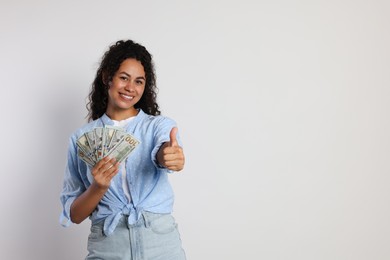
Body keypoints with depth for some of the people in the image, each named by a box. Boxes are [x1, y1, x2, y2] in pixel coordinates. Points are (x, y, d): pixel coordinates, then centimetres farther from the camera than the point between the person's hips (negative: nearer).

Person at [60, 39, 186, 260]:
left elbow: (162, 150, -22)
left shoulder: (160, 125, 2)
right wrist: (99, 187, -16)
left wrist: (169, 154, -44)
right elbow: (73, 215, 2)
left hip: (161, 242, 0)